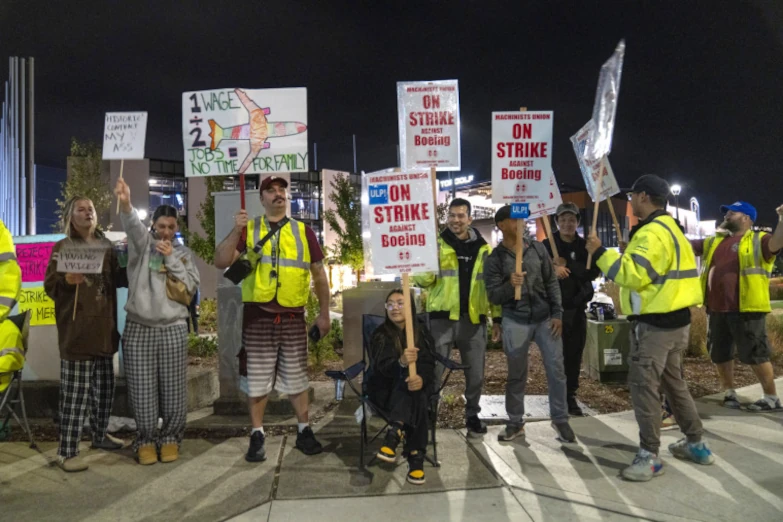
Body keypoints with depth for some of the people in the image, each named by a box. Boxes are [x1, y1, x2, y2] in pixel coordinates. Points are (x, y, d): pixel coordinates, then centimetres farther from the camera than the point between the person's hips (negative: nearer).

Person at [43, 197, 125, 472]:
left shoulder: (107, 247, 14)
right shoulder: (62, 247, 0)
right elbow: (49, 286, -6)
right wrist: (67, 280, -25)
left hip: (104, 327, 5)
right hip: (76, 328, -5)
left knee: (104, 387, 13)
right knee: (75, 391, -5)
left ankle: (100, 434, 30)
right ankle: (67, 451, 4)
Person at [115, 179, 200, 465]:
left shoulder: (184, 254, 9)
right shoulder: (142, 245, 3)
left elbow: (190, 287, -2)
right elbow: (133, 226, -20)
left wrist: (171, 258, -10)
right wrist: (125, 203, -41)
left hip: (173, 330, 1)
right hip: (138, 329, -1)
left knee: (173, 389, 4)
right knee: (142, 390, 4)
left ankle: (170, 438, 21)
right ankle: (146, 441, 20)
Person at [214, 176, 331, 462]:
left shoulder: (304, 231, 7)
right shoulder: (248, 230, 5)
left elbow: (319, 274, 11)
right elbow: (220, 262, -5)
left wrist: (324, 313, 8)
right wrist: (236, 231, -18)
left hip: (293, 317, 1)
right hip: (258, 317, 0)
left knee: (296, 377, 11)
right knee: (257, 378, 7)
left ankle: (304, 432, 24)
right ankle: (257, 436, 20)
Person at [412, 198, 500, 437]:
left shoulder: (484, 248, 9)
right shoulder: (436, 244, 2)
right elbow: (421, 280, -6)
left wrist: (497, 318, 7)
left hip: (474, 320, 3)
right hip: (442, 318, -2)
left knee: (476, 374, 11)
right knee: (434, 371, 1)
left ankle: (472, 416, 30)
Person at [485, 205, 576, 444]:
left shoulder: (537, 248, 3)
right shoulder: (495, 258, -4)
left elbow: (552, 283, 6)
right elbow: (493, 296, -7)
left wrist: (557, 314, 0)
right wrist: (510, 285, -27)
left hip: (545, 318, 2)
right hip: (515, 322, -2)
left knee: (556, 370, 3)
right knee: (516, 374, 8)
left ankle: (560, 419, 19)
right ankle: (515, 422, 23)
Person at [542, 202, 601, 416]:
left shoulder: (585, 246, 7)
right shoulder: (547, 245, 0)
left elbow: (594, 272, -7)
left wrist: (567, 265, -19)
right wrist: (553, 270, -27)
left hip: (578, 308, 3)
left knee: (575, 354, 6)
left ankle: (571, 396, 17)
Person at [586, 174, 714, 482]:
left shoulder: (652, 232, -18)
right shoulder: (669, 227, 18)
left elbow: (635, 275, -25)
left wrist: (600, 253, -20)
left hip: (655, 322, -11)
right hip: (674, 318, 11)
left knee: (644, 385, -7)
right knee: (673, 381, 20)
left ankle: (649, 456, -1)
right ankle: (696, 444, 31)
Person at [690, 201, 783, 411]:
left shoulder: (757, 241, 0)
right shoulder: (714, 242, 18)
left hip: (746, 310, -6)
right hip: (717, 310, 6)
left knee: (754, 355, 1)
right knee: (719, 355, 14)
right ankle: (729, 392, 31)